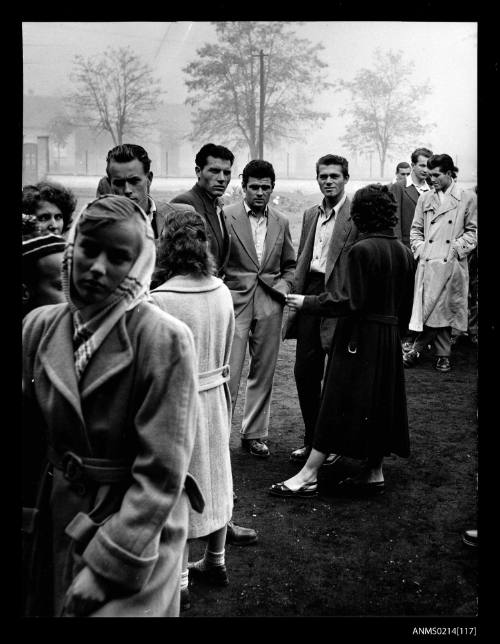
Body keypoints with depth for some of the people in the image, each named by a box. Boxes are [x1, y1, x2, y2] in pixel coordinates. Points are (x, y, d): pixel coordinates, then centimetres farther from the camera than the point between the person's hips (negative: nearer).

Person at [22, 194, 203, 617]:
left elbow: (160, 472, -20)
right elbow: (31, 436, 6)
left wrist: (107, 566, -20)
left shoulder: (165, 339, -20)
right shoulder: (40, 326, -4)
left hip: (140, 528, -5)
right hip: (59, 519, 5)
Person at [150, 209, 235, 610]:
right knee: (213, 476, 20)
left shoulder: (160, 299, -22)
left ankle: (179, 581, 19)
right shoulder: (221, 291, -5)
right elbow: (227, 351, 6)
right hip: (216, 394, 6)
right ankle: (216, 562, 36)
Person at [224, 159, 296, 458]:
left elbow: (290, 265, 18)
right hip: (235, 302, -4)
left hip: (270, 306, 4)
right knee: (228, 373, -5)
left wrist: (283, 286, 0)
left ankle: (255, 434, 23)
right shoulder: (226, 216, -3)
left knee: (264, 373, 10)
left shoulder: (281, 222, 10)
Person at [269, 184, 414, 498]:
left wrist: (307, 302, -11)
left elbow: (351, 301, -19)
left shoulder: (362, 250, -16)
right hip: (390, 339, 7)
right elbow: (405, 305, 10)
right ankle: (374, 473, 23)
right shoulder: (404, 252, 5)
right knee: (380, 403, 14)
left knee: (341, 404, -3)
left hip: (360, 338, -7)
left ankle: (308, 476, 4)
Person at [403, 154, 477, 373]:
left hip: (452, 264, -2)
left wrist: (457, 248, -7)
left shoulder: (467, 198, 4)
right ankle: (443, 355, 9)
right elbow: (416, 229, 16)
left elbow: (472, 231, 5)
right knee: (430, 309, -2)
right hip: (428, 262, 2)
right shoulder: (425, 198, 12)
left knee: (445, 309, 0)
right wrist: (420, 248, 2)